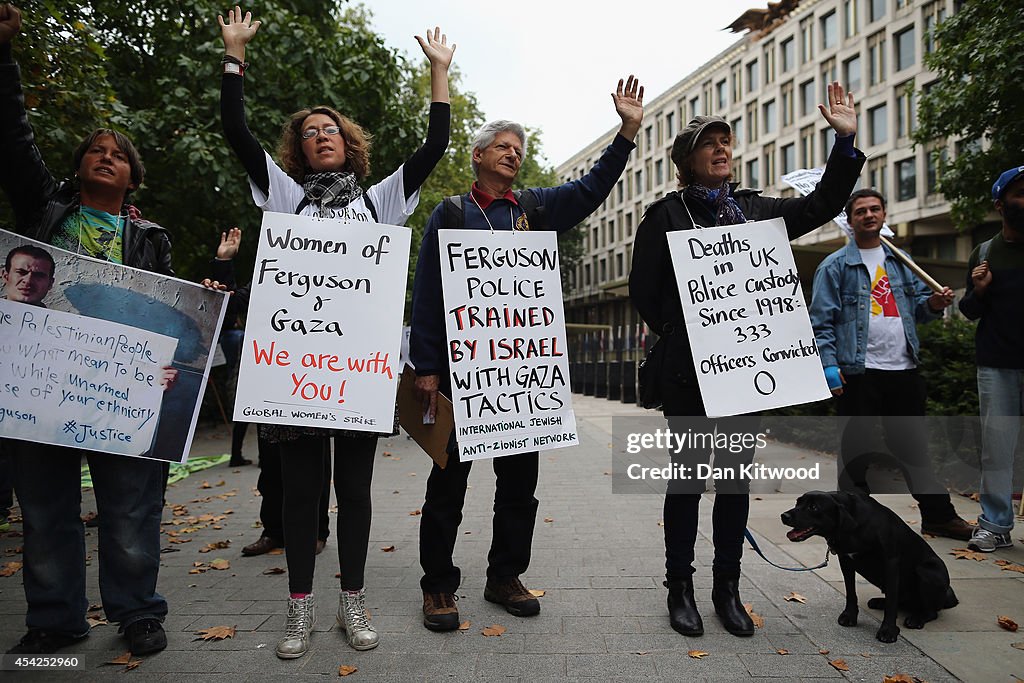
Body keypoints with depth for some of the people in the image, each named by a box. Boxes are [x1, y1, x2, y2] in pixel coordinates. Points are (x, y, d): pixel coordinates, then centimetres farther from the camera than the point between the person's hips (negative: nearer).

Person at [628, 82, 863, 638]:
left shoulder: (754, 208, 13)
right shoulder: (665, 215, -1)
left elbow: (822, 205, 17)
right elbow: (643, 290, -3)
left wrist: (845, 140, 9)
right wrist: (679, 338, -6)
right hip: (689, 370, -4)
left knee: (737, 476, 11)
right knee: (688, 475, 4)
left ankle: (727, 587, 25)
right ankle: (680, 587, 19)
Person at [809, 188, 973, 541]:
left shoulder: (901, 261, 15)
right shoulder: (835, 265, -1)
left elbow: (916, 303, 21)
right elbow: (821, 320, -6)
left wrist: (933, 303, -3)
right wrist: (828, 364, -15)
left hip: (904, 369, 5)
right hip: (858, 371, -5)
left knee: (913, 445, 15)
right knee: (856, 449, 3)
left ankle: (938, 515, 27)